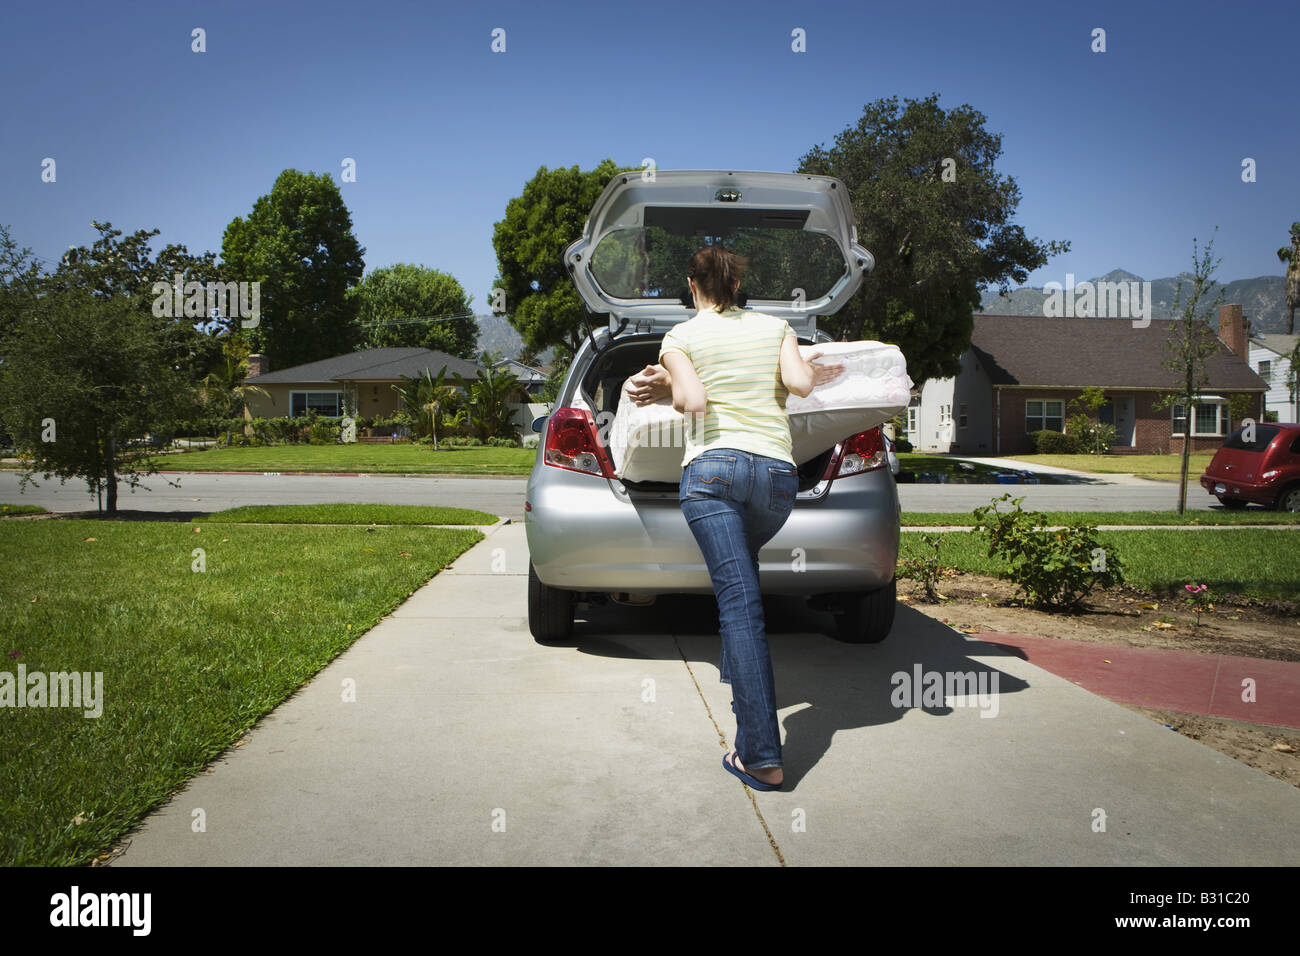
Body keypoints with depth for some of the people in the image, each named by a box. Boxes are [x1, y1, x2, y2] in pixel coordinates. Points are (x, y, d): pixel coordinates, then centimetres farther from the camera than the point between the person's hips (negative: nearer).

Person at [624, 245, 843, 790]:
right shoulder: (774, 326, 18)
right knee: (742, 565, 32)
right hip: (778, 471, 4)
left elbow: (694, 401, -5)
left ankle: (762, 758, -13)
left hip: (713, 467, -4)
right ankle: (738, 670, 41)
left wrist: (664, 387, 15)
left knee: (740, 604, -10)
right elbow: (799, 383, 2)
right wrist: (819, 374, 23)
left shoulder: (680, 337, 11)